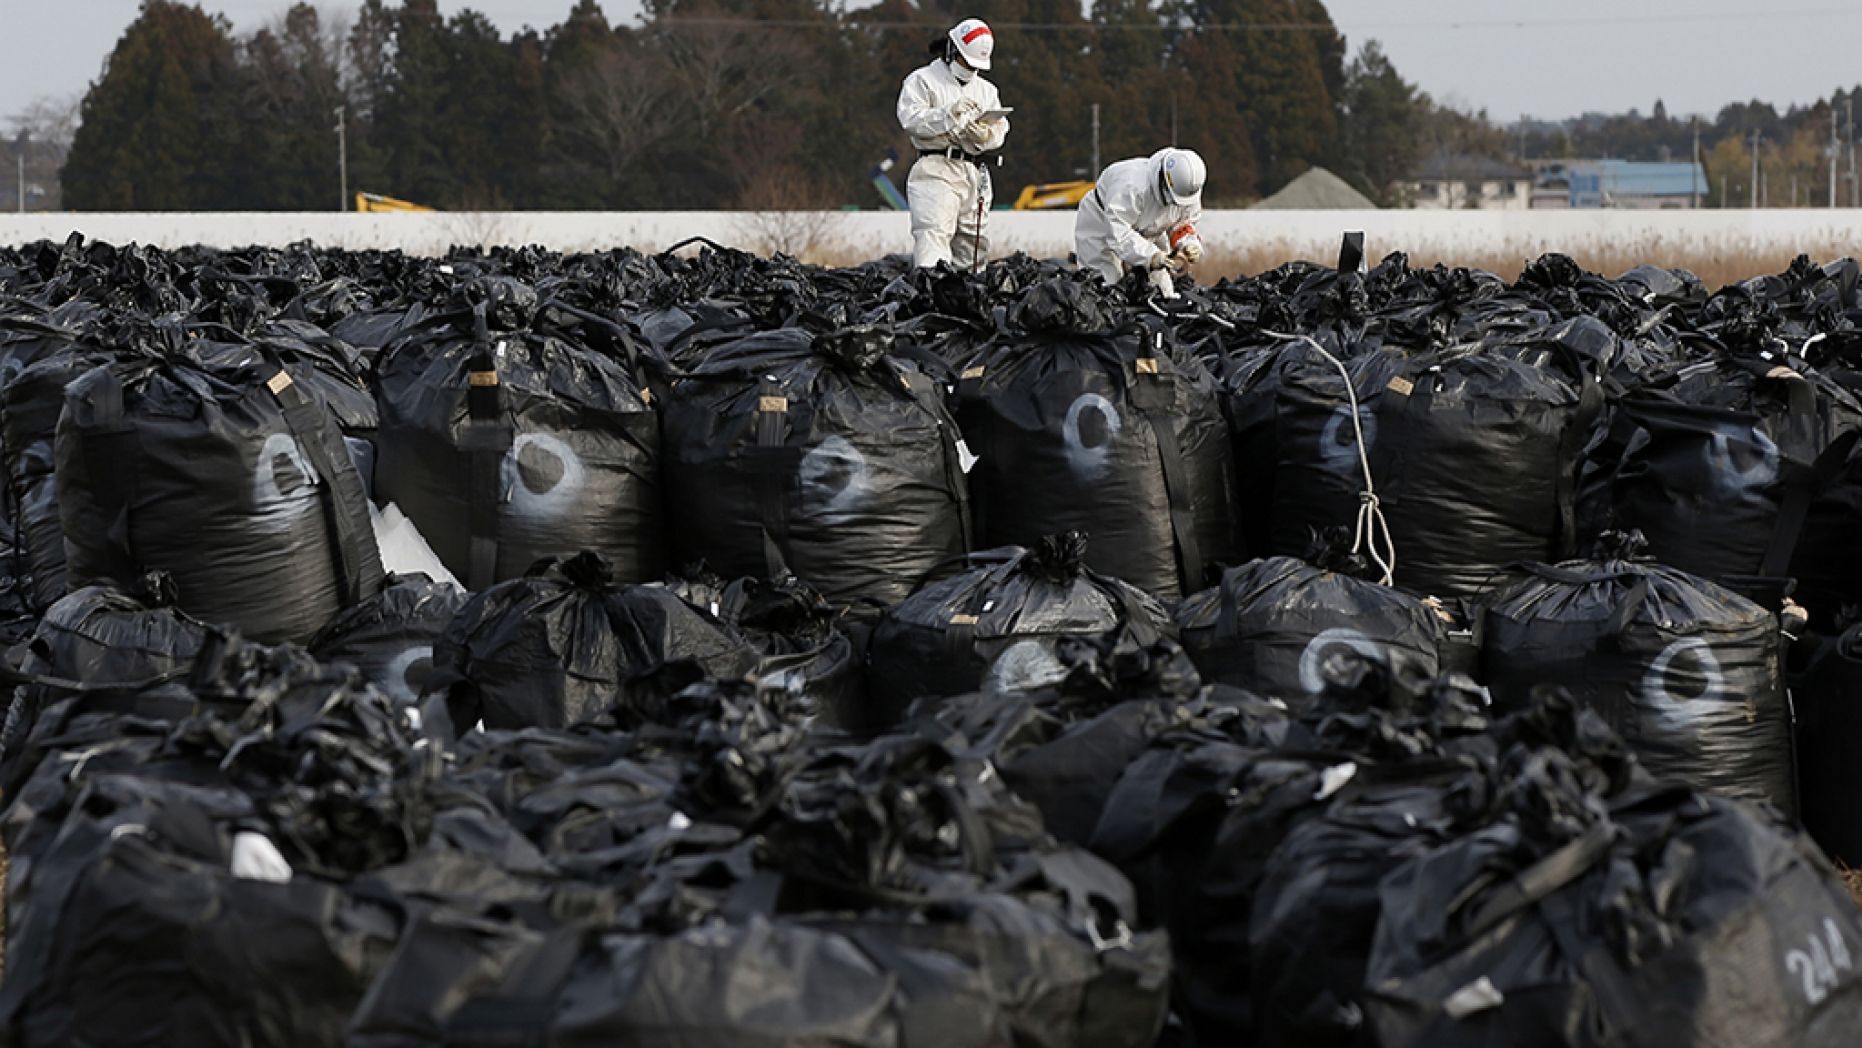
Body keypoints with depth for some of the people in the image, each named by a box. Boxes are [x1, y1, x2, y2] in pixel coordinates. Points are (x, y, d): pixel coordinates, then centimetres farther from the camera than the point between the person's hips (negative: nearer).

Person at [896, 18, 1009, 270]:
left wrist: (986, 135, -7)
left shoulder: (986, 90, 25)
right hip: (936, 171, -6)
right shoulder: (922, 80, 7)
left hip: (975, 174, 6)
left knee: (974, 243, 2)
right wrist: (949, 115, -17)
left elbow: (1000, 129, 16)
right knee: (933, 239, -20)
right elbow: (910, 119, -8)